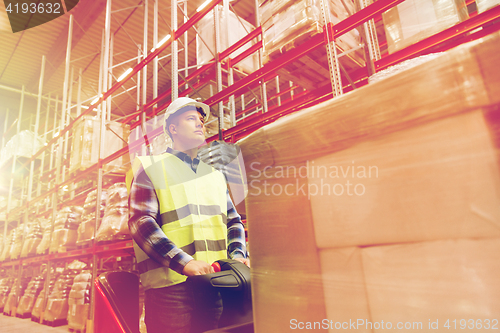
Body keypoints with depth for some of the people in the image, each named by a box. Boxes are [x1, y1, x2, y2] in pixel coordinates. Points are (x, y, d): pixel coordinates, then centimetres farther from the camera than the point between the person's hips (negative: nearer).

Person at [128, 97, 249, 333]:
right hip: (170, 285, -4)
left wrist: (237, 254, 0)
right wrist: (185, 262, -21)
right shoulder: (151, 168, 3)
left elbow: (232, 220, 20)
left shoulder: (215, 174, 20)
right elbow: (141, 222, -9)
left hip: (216, 285, 5)